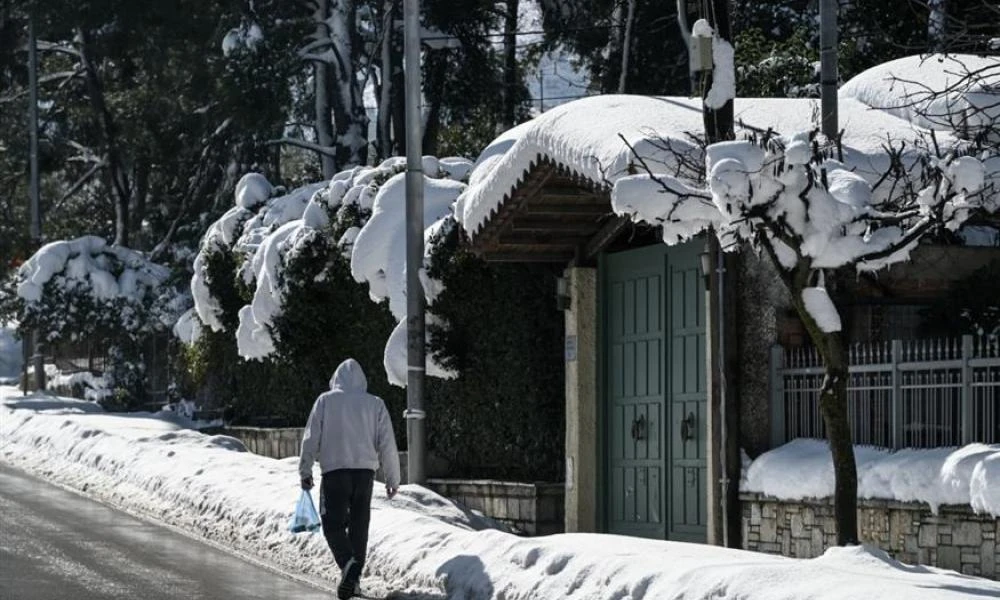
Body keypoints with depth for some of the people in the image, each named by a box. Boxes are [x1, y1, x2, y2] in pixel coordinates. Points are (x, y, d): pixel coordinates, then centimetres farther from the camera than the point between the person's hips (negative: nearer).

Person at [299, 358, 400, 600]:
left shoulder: (326, 401, 4)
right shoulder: (375, 404, 9)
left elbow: (311, 438, 2)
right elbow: (387, 444, 9)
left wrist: (305, 471, 9)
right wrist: (392, 478, 15)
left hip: (334, 471, -3)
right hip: (365, 471, 3)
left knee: (333, 523, -2)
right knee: (359, 525, 10)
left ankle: (348, 563, -27)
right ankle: (354, 579, 10)